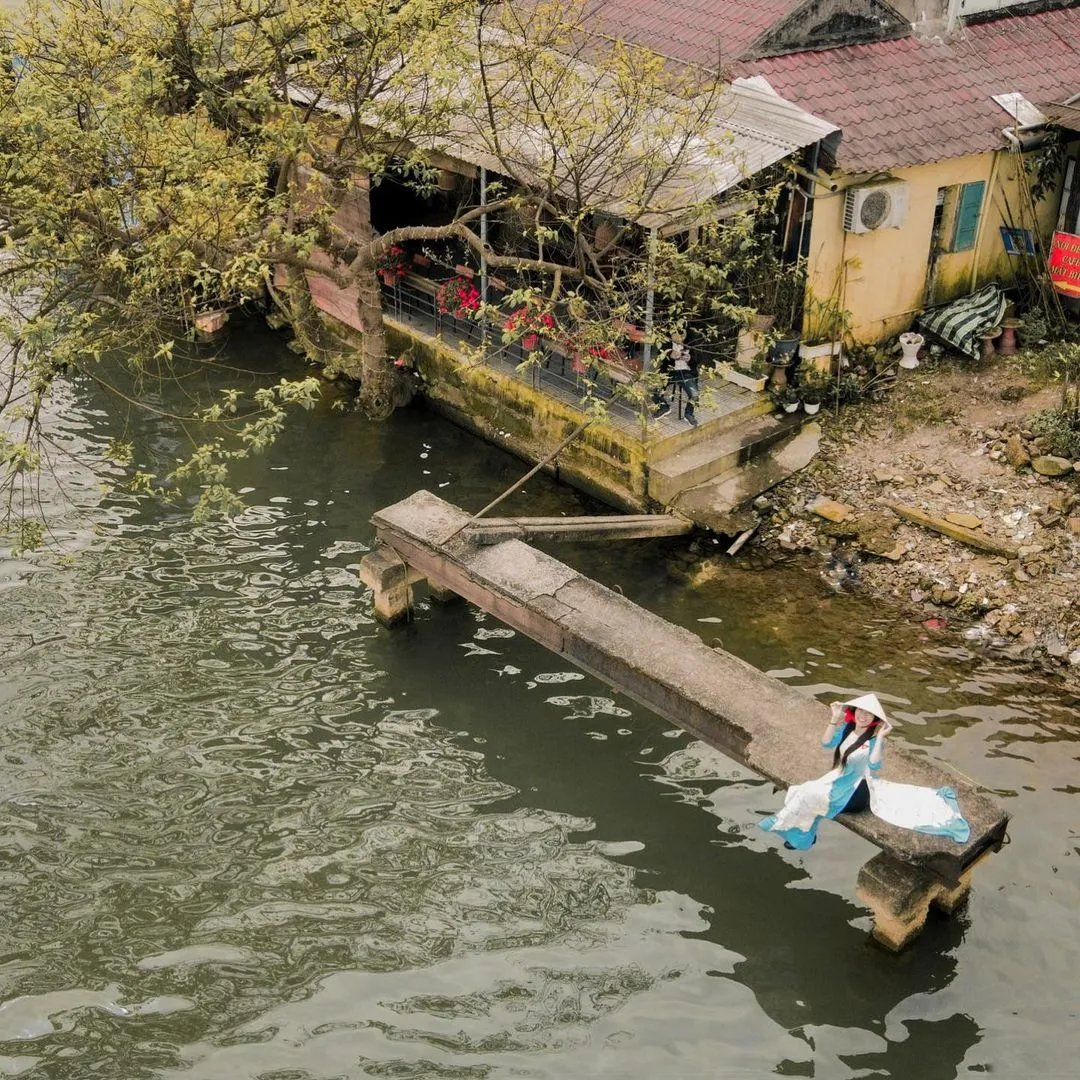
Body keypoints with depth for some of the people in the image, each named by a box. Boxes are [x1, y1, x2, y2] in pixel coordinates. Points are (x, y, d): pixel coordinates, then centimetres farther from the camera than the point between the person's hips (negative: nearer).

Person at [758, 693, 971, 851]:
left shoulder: (874, 739, -15)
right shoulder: (846, 728, 1)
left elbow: (874, 765, -30)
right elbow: (826, 743, -8)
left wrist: (880, 738, -36)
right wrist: (835, 719, -17)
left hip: (859, 790, -7)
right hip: (838, 783, 7)